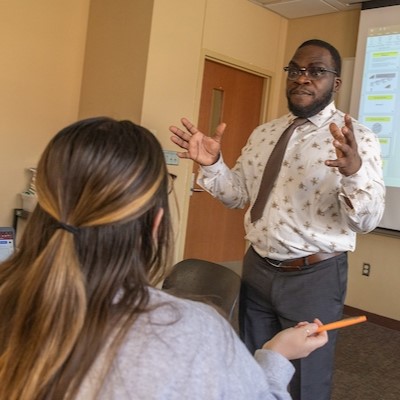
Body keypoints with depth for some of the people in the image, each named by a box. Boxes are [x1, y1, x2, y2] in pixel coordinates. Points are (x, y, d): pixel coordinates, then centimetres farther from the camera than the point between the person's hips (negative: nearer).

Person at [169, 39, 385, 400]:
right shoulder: (264, 134, 7)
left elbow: (367, 220, -18)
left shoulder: (357, 137, -11)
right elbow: (239, 195, 11)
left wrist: (354, 171, -38)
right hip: (257, 269, 5)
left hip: (315, 278, -5)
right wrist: (212, 165, -8)